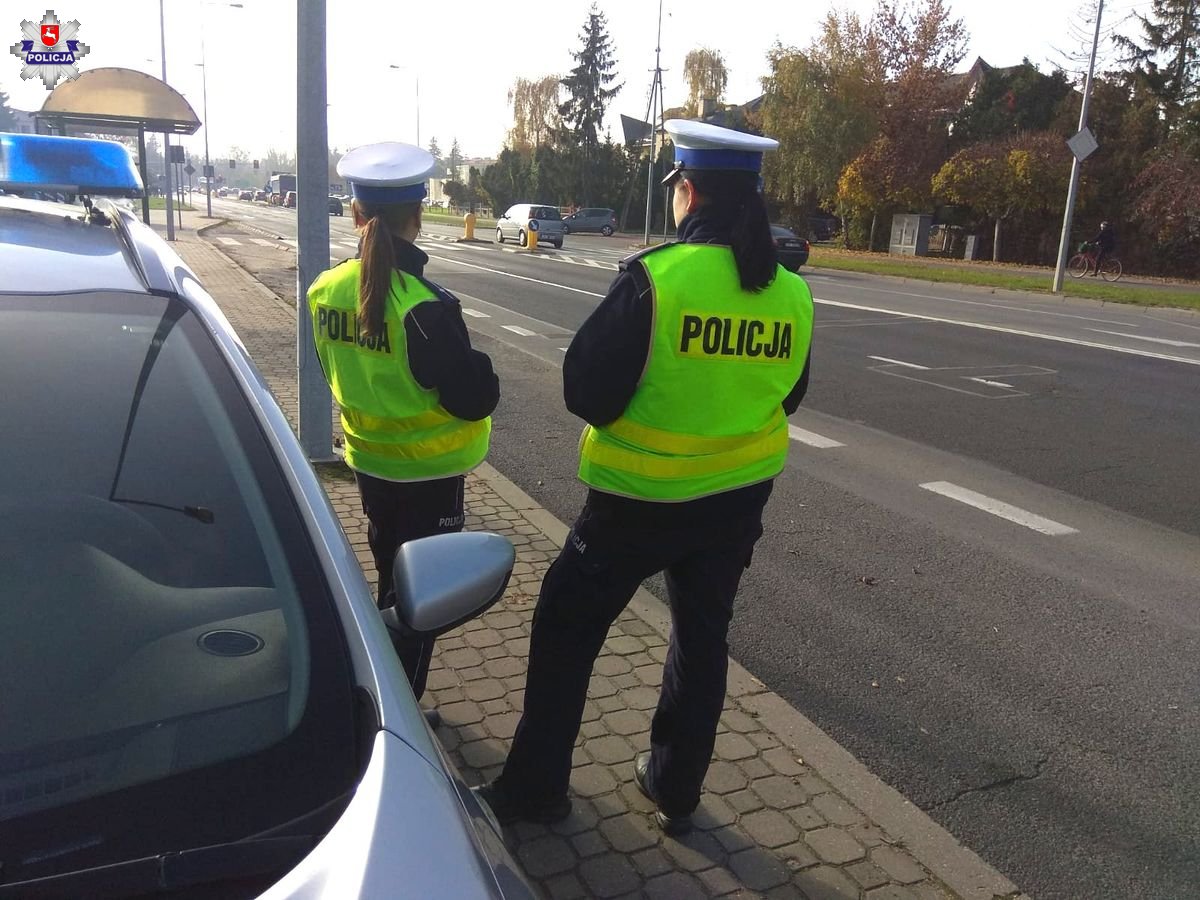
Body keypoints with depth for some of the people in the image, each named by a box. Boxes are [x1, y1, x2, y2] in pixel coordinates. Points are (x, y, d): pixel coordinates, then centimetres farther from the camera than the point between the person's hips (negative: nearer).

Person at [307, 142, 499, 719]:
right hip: (427, 471, -6)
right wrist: (475, 369, -4)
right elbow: (473, 399, -23)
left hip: (368, 461, 7)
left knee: (390, 580, 24)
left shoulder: (325, 290, -5)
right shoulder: (425, 305, -26)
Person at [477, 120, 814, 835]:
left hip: (642, 497, -5)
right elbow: (787, 394, 9)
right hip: (739, 497, 5)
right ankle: (676, 790, 35)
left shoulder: (654, 276, -20)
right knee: (703, 638, 20)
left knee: (566, 631, 13)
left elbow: (586, 392, -17)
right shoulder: (793, 294, -4)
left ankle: (536, 787, 25)